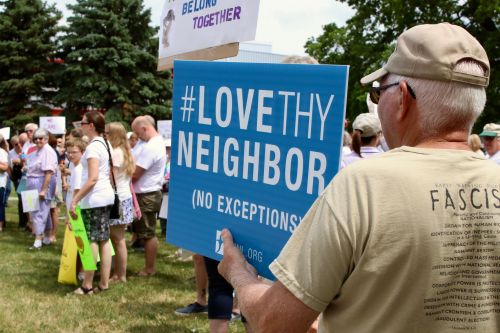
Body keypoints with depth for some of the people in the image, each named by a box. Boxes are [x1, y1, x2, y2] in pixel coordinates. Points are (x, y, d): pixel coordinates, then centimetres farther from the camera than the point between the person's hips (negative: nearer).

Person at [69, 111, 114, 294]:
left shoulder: (93, 147, -17)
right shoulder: (106, 144, 11)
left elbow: (93, 178, -24)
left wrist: (74, 200, -23)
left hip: (93, 198, -9)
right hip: (106, 195, 9)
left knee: (91, 241, -3)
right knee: (104, 240, 10)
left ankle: (87, 285, 3)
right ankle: (104, 282, 15)